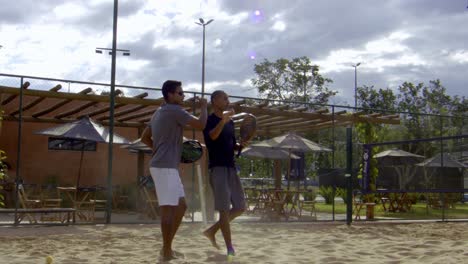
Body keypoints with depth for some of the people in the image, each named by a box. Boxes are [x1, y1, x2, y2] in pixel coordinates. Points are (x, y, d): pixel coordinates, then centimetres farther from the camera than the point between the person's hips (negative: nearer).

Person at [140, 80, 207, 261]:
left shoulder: (159, 113, 20)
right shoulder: (175, 110, -9)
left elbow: (144, 137, 24)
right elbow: (201, 125, -14)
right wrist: (203, 107, 2)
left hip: (166, 166, 10)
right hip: (165, 167, -10)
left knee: (181, 206, 12)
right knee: (168, 208, -6)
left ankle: (167, 247, 16)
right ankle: (167, 251, -1)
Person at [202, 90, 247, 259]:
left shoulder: (230, 122, 18)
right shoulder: (209, 120, -5)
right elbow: (212, 136, -26)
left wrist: (241, 145, 4)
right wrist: (223, 120, -40)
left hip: (231, 168, 8)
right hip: (218, 168, -8)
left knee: (240, 207, 8)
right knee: (224, 209, -8)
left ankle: (212, 231, 19)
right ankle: (229, 248, -3)